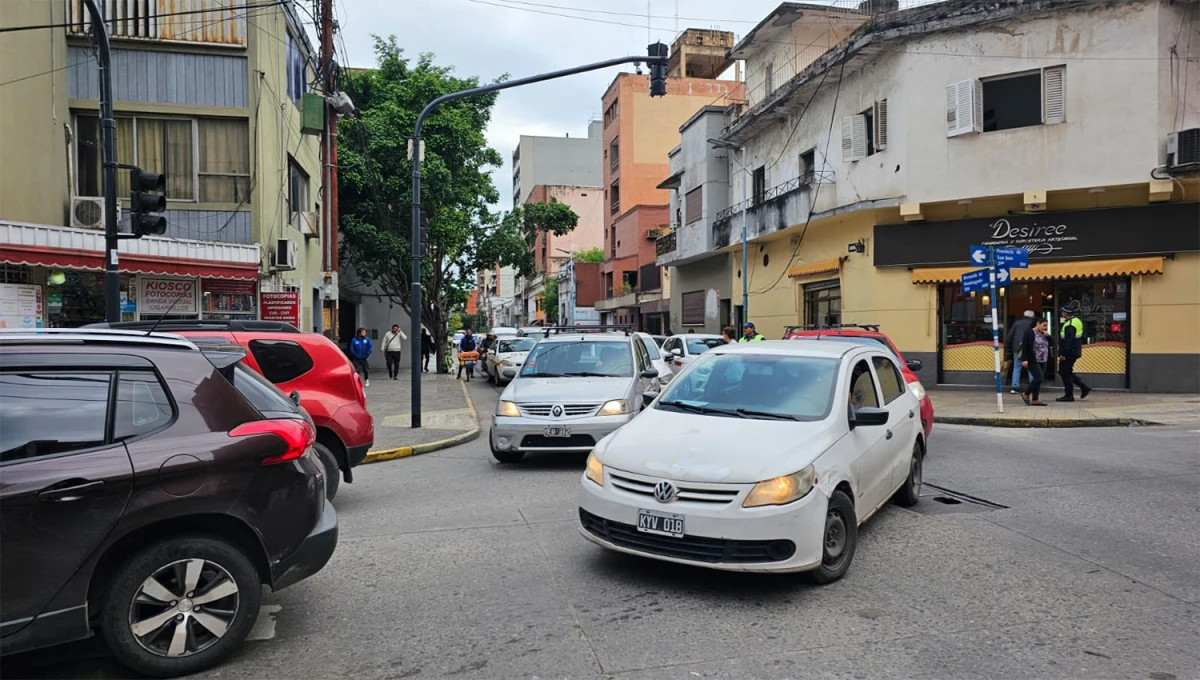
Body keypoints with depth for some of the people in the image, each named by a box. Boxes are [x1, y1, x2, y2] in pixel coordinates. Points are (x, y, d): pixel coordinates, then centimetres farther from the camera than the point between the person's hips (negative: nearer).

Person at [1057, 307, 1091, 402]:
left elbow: (1068, 341, -25)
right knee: (1068, 372, 19)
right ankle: (1084, 388, 17)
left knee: (1065, 373, -3)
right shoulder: (1077, 321, 14)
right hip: (1074, 352, 10)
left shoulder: (1069, 325, -19)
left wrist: (1063, 354, -24)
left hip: (1069, 354, -10)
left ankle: (1069, 395, 2)